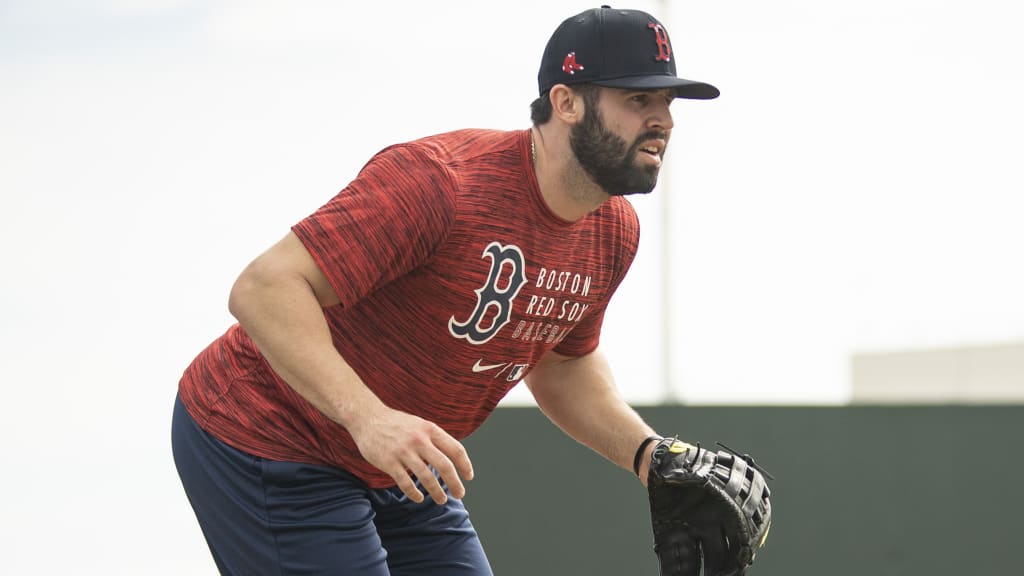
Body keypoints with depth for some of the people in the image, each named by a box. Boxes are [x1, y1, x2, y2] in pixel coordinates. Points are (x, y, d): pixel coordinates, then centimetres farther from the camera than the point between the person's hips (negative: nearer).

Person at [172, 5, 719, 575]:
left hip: (398, 463, 9)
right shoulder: (441, 180, -28)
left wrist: (648, 454, -1)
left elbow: (562, 366, 17)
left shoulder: (614, 233, -1)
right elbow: (264, 289, -32)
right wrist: (367, 416, -44)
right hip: (264, 455, -8)